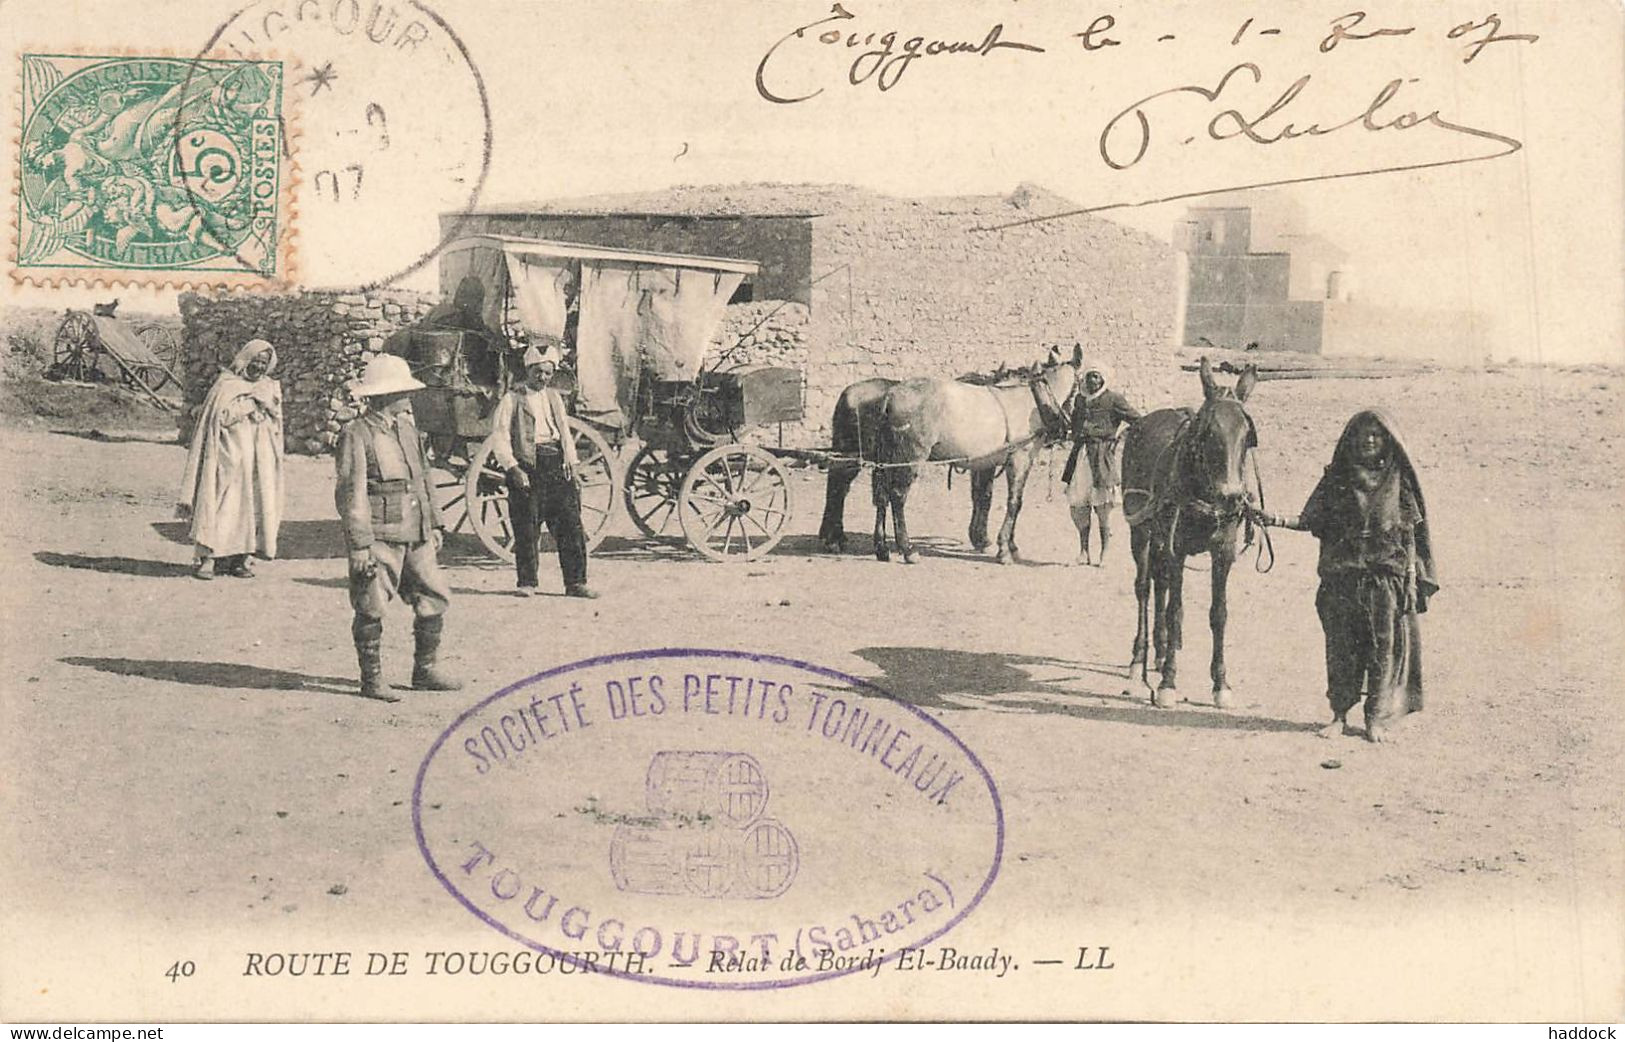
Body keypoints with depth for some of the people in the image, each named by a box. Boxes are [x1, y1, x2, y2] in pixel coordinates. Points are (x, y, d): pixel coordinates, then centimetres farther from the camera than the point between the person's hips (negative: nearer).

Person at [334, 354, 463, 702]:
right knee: (371, 609, -1)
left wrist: (433, 524, 20)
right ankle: (371, 680, 12)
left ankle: (424, 672, 22)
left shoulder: (408, 430, 15)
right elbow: (350, 493, -13)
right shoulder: (356, 435, -10)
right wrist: (359, 543, -17)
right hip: (378, 537, -7)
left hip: (415, 536, 8)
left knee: (435, 598, 8)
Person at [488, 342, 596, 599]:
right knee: (526, 529, -3)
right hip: (527, 465, -4)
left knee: (570, 524, 0)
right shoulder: (512, 399, 0)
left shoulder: (554, 398, 17)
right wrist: (513, 468, -14)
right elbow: (499, 438, -5)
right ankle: (527, 583, 6)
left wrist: (570, 461, 4)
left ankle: (575, 582, 4)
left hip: (557, 464, 5)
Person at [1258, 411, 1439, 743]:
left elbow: (1411, 533, 5)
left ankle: (1376, 717, 11)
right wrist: (1280, 520, -13)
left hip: (1387, 577, -1)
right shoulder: (1337, 479, 6)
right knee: (1340, 645, 2)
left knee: (1384, 645, 1)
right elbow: (1313, 522, 4)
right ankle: (1339, 715, 12)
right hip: (1341, 578, 1)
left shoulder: (1398, 481, 5)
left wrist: (1413, 578, -1)